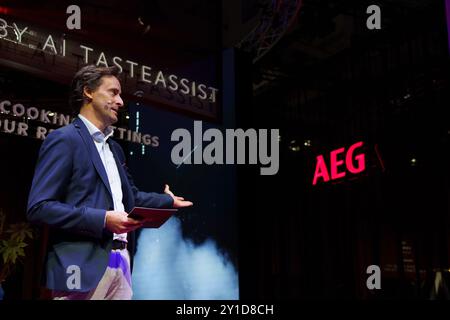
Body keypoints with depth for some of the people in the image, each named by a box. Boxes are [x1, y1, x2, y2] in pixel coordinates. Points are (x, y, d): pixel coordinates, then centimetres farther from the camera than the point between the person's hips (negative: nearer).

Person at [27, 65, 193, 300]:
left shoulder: (114, 148, 19)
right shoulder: (63, 139, -7)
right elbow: (39, 207, -15)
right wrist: (102, 219, -20)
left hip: (121, 263, 8)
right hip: (83, 266, -8)